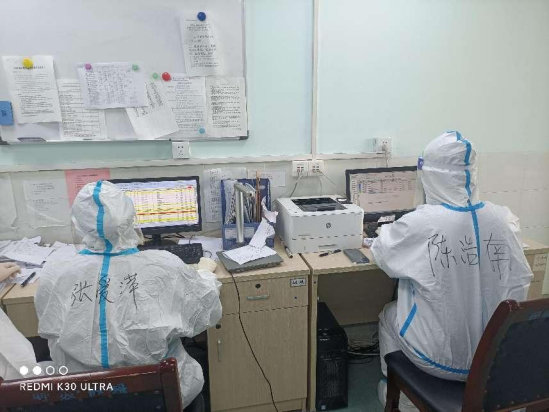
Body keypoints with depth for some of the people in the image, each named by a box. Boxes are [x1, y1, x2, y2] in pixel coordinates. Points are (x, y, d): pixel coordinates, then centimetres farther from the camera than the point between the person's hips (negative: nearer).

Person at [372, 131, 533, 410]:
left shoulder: (419, 224, -24)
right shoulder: (503, 218, -11)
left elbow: (381, 254, -4)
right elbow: (520, 285, 1)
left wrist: (390, 230, 17)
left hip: (440, 358, -4)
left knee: (389, 314, 25)